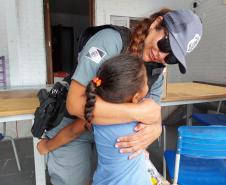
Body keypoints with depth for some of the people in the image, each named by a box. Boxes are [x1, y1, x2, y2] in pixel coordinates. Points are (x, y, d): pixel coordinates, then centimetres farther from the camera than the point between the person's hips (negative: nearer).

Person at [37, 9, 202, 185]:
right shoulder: (110, 40, -26)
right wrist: (139, 112, -35)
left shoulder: (156, 72, -7)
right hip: (70, 130, -4)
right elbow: (75, 103, -35)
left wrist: (153, 131, -31)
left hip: (109, 130, 5)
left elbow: (155, 118, -8)